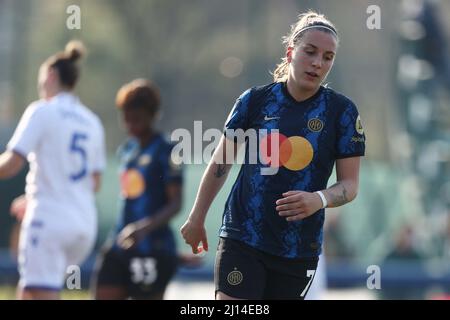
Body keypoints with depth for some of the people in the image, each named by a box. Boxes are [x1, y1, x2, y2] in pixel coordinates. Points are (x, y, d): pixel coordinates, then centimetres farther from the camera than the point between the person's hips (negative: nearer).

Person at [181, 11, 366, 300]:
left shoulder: (342, 111, -2)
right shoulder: (255, 99, 0)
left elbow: (350, 184, -2)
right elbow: (221, 162, 11)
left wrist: (319, 199, -23)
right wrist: (197, 218, 15)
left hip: (299, 250, 0)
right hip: (242, 239, 0)